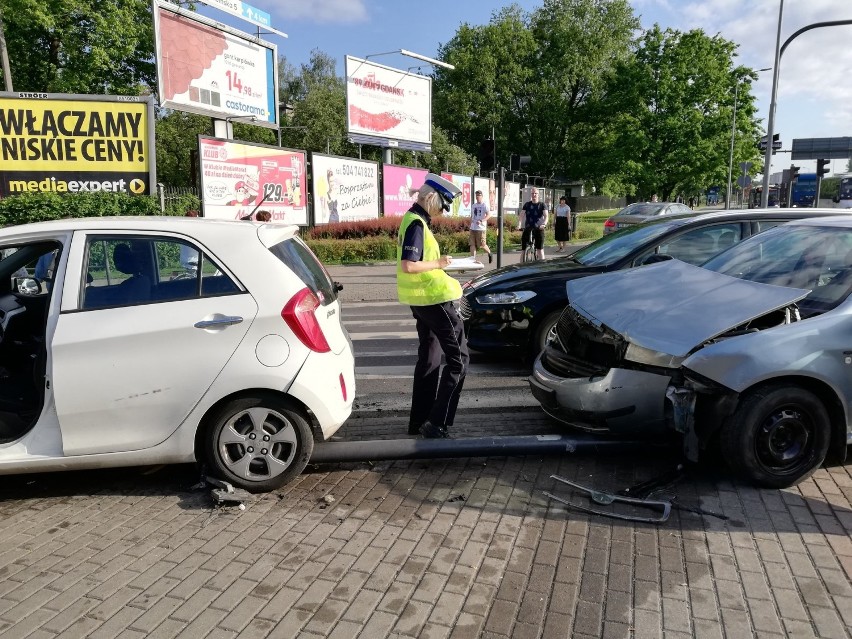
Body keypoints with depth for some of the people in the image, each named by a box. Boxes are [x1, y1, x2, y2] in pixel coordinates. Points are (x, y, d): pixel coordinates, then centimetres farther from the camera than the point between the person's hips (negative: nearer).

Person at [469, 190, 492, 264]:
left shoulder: (484, 205, -4)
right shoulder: (474, 205, 16)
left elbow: (489, 215, -14)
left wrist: (481, 221, -26)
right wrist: (471, 222, 10)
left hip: (481, 228, -6)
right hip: (473, 228, 6)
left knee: (482, 245, -2)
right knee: (472, 244, -1)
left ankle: (489, 253, 24)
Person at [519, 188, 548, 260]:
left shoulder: (542, 205, 5)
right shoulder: (527, 205, 10)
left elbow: (546, 216, -8)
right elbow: (521, 215, 0)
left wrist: (544, 224, -29)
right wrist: (519, 225, -18)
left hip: (538, 229, -2)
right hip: (527, 229, 2)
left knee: (540, 249, -7)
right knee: (523, 249, -2)